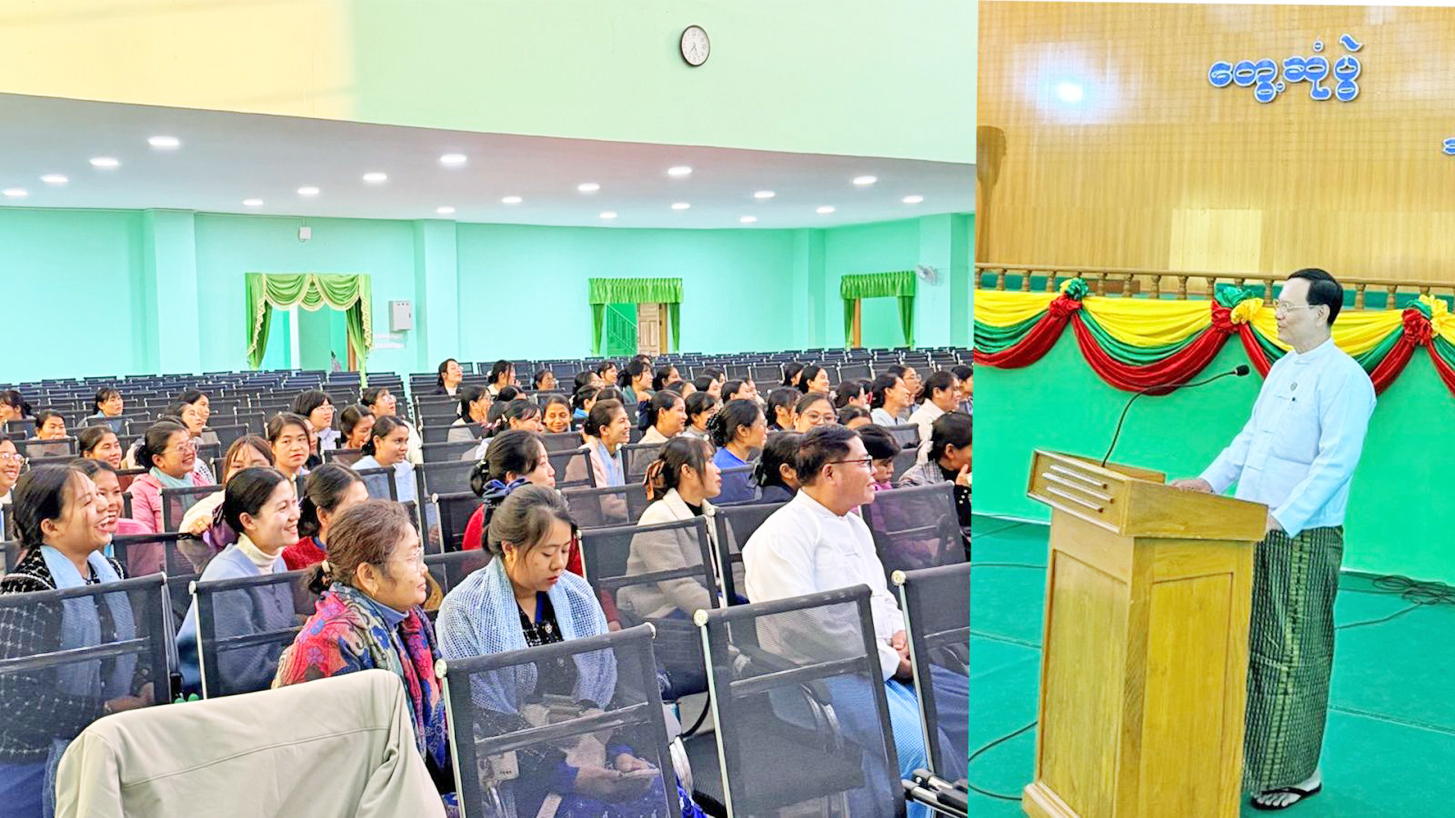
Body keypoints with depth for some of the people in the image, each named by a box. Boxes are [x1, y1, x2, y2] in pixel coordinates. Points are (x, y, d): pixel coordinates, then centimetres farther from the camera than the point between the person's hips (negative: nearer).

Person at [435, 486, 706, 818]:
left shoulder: (578, 595, 9)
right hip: (517, 776, -4)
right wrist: (566, 775, -19)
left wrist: (620, 750, -7)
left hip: (583, 751, 5)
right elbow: (482, 722, -12)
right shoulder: (463, 612, -7)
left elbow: (606, 687, 11)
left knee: (663, 791, -20)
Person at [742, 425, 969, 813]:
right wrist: (890, 661, -16)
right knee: (914, 745, -29)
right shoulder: (781, 534, -11)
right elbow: (804, 623, -20)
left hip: (886, 665, 9)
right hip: (826, 678, -9)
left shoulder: (854, 524, 19)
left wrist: (899, 632, 3)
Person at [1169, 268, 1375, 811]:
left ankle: (1296, 773, 14)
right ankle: (1243, 755, 27)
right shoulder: (1281, 369, 14)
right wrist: (1212, 480, 8)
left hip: (1304, 538, -8)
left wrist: (1282, 517, -26)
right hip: (1255, 530, 8)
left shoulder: (1344, 378, -13)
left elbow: (1336, 461, -21)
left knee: (1295, 658, 1)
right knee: (1249, 647, 15)